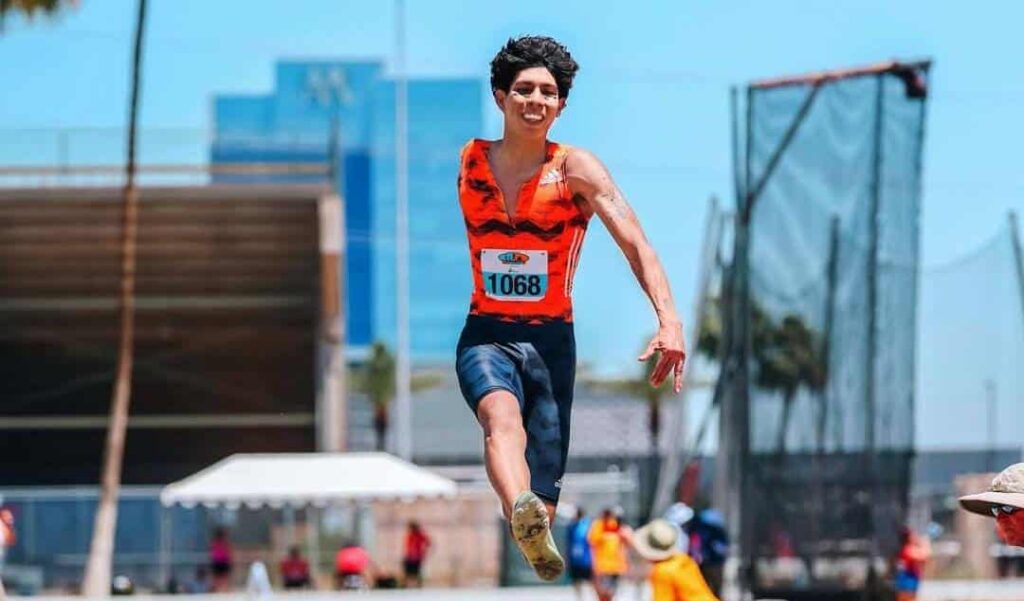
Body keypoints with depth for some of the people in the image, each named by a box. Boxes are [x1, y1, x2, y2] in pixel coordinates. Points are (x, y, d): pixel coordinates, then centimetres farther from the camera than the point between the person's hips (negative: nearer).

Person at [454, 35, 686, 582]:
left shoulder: (575, 170, -5)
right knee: (502, 416, -36)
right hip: (485, 335, -1)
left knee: (542, 513, -2)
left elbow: (636, 244, -15)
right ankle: (521, 517, -64)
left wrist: (669, 321, -29)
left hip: (550, 340, 1)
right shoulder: (466, 163, 3)